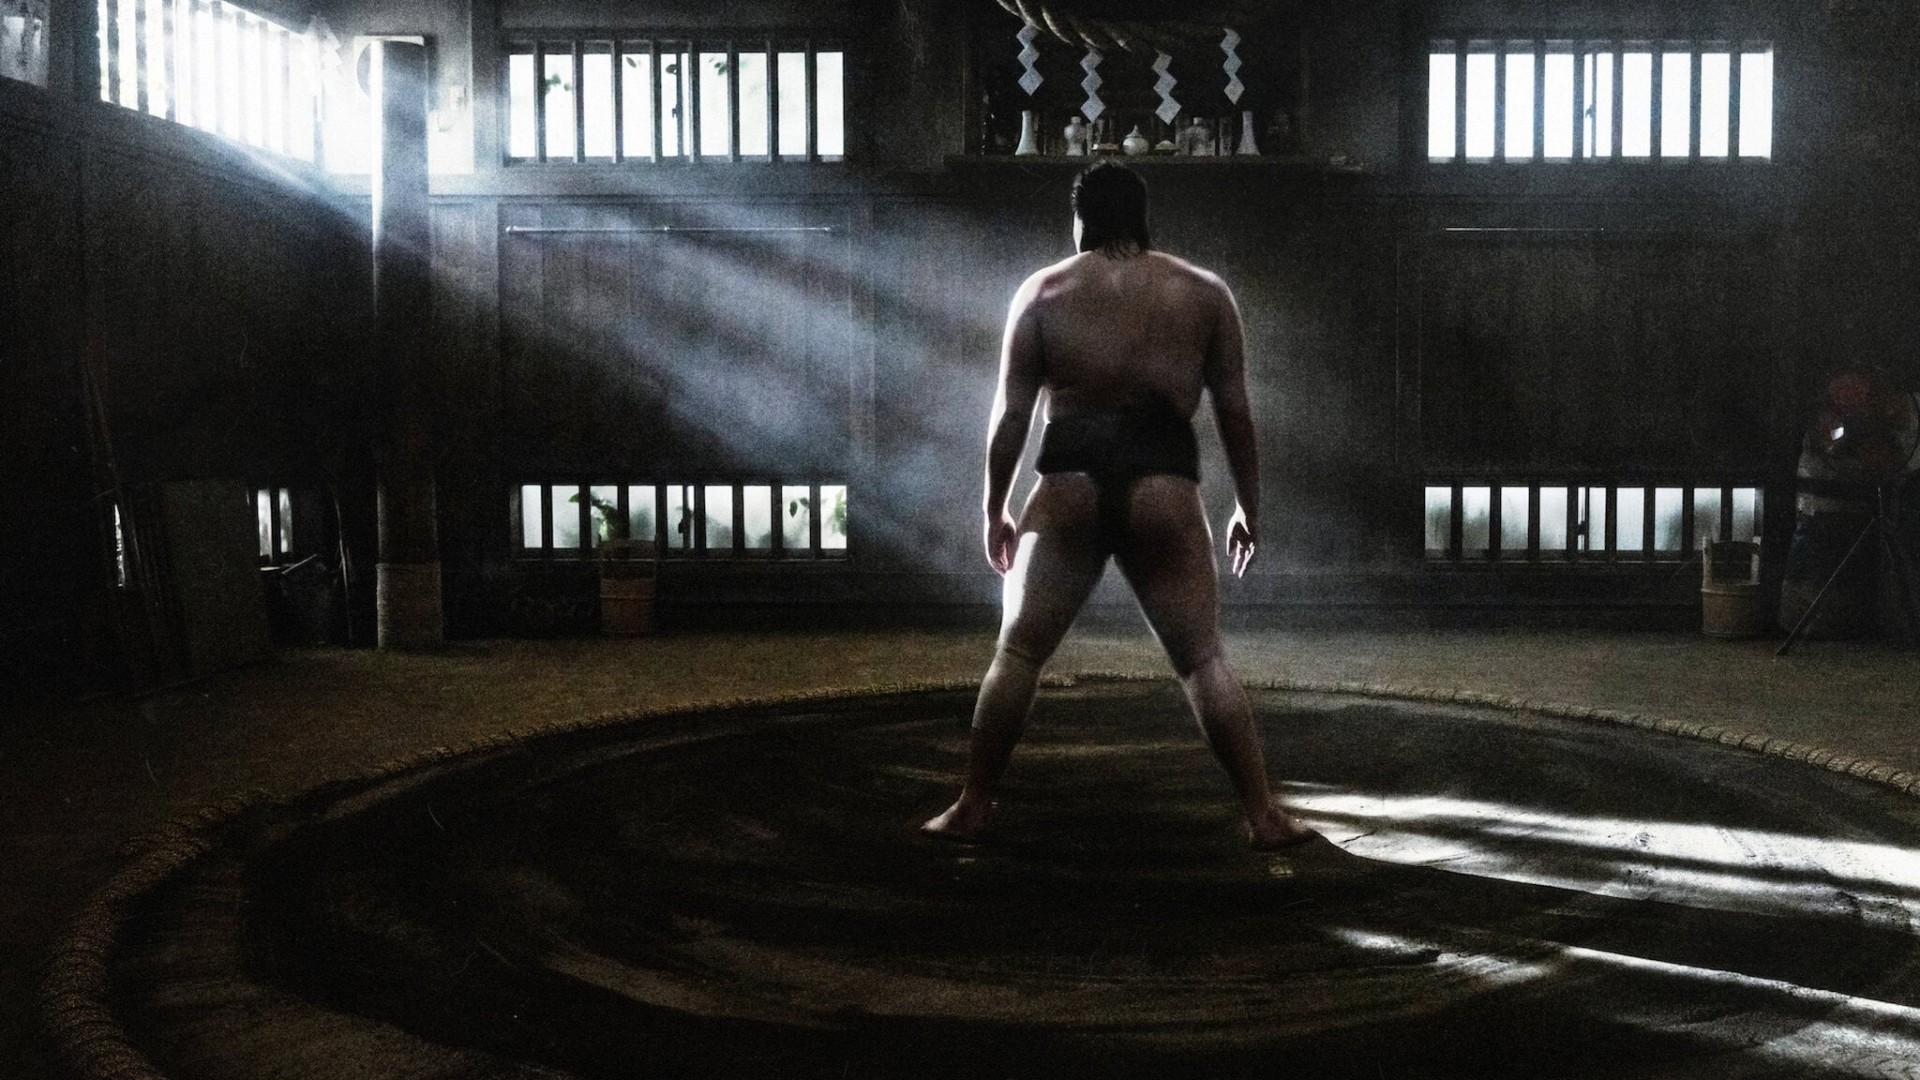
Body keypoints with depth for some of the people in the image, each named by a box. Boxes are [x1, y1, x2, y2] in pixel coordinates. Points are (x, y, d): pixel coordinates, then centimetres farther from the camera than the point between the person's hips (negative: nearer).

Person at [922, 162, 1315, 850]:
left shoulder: (1043, 292, 9)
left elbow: (1011, 414, 5)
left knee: (1017, 654, 9)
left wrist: (994, 511, 13)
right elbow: (1234, 411, 9)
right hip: (1163, 489, 1)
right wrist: (1249, 507, 17)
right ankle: (1264, 817, 6)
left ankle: (971, 808, 12)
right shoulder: (1205, 294, 11)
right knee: (1203, 661, 7)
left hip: (1071, 485, 0)